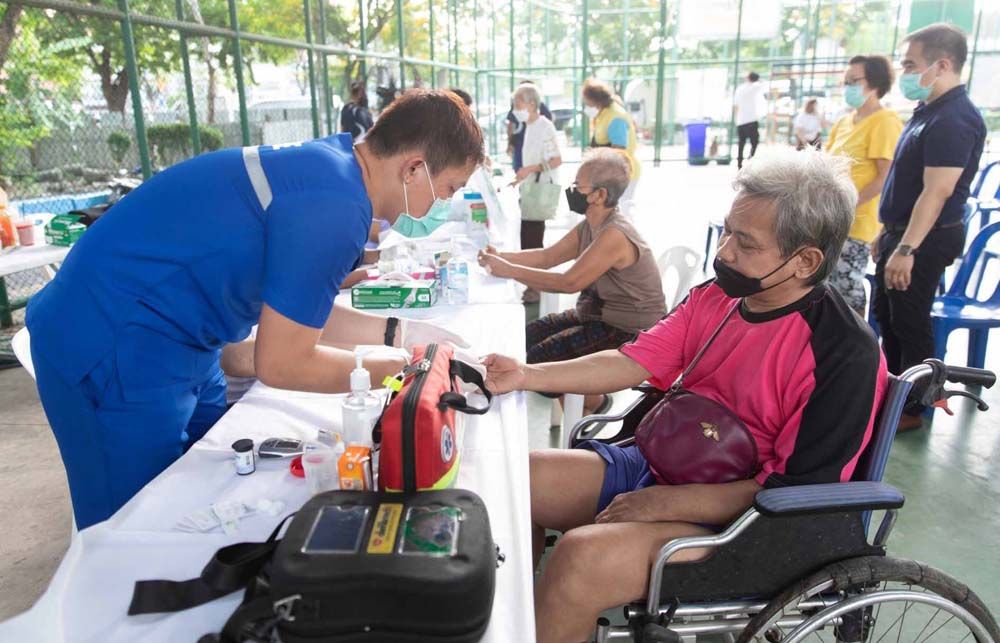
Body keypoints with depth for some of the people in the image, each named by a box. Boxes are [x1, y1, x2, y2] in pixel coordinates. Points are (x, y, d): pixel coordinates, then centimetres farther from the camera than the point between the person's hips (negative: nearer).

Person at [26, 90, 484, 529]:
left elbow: (296, 310, 11)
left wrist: (397, 333, 6)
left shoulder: (326, 162, 2)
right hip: (112, 350, -9)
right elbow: (280, 365, -20)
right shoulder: (335, 207, -26)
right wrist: (397, 368, -7)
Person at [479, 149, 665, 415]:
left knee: (539, 358, -11)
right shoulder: (590, 226, 4)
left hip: (628, 332, -10)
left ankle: (594, 403, 12)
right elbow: (548, 256, 7)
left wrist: (509, 270, -25)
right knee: (528, 336, 6)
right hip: (598, 316, 10)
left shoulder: (615, 235, -27)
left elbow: (569, 282, -29)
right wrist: (500, 257, -7)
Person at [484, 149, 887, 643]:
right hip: (659, 464, 7)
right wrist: (526, 376, -10)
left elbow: (796, 494, -20)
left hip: (732, 524, -7)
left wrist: (663, 502, -21)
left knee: (584, 555, -30)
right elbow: (633, 362, 1)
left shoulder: (845, 355, -19)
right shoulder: (714, 297, 1)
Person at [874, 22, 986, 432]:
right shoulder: (929, 111, 12)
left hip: (925, 239, -10)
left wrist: (906, 249, -29)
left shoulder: (954, 119, -19)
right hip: (902, 231, 10)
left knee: (910, 324, 0)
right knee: (886, 316, 17)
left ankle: (912, 409, 13)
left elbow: (937, 191, -26)